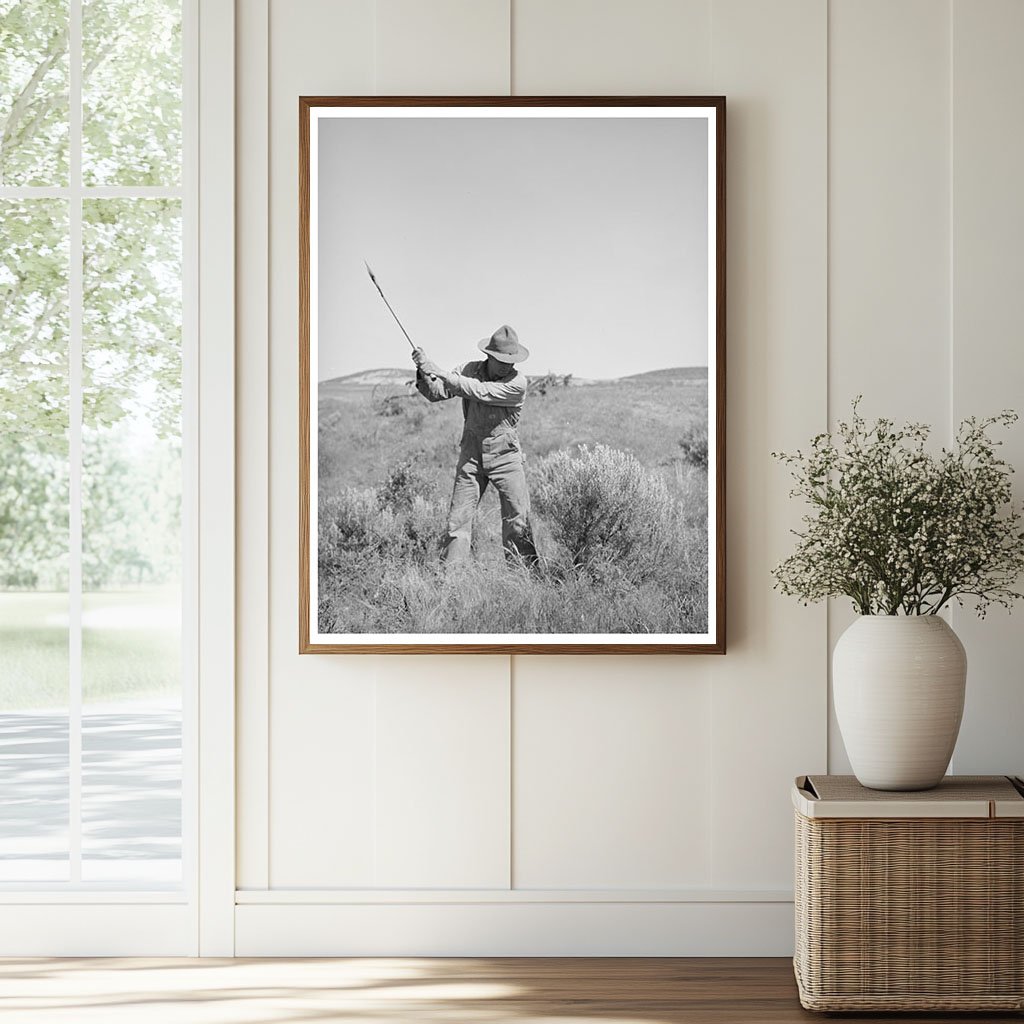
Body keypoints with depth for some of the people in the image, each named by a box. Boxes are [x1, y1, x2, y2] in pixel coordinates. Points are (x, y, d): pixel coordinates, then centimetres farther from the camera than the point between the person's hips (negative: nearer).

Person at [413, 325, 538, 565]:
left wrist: (441, 373, -26)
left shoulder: (517, 382, -14)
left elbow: (480, 392, -24)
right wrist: (424, 372, -19)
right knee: (459, 516, -2)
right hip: (471, 454, 2)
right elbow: (436, 393, 1)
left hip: (504, 456, -2)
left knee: (518, 518, -3)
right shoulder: (470, 370, 0)